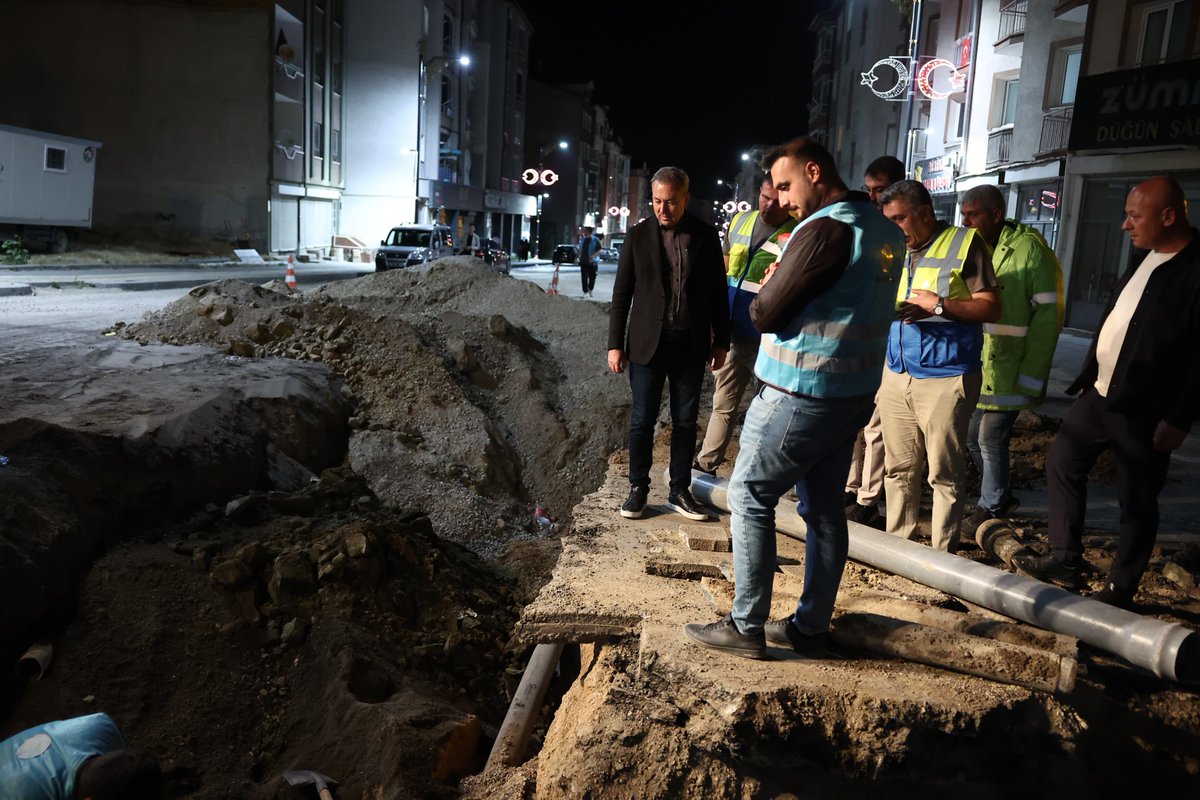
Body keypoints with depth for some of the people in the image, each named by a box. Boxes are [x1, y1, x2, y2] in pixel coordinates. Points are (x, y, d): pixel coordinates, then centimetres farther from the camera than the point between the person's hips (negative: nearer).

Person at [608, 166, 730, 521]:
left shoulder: (706, 236, 2)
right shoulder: (638, 235, 0)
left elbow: (717, 293, 7)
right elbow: (621, 293, 1)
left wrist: (721, 341, 7)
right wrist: (615, 343, -2)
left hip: (691, 345, 1)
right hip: (647, 343, -1)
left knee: (686, 422, 8)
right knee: (642, 420, 3)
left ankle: (680, 490, 20)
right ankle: (638, 488, 17)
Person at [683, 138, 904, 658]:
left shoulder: (824, 230, -19)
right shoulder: (887, 232, 9)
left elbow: (765, 315, -16)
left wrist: (769, 284, 5)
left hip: (800, 395, -8)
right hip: (854, 394, 9)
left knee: (750, 497, 3)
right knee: (824, 509, 13)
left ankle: (747, 628, 7)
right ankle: (810, 627, 22)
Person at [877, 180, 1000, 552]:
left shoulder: (964, 243, -2)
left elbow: (991, 308, -5)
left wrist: (939, 305, -16)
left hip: (946, 377, -5)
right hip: (897, 374, 5)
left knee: (944, 472, 1)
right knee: (898, 467, 9)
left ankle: (942, 554, 11)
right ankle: (898, 542, 22)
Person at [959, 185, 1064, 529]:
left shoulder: (1029, 248, -11)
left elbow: (1048, 316, -13)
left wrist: (1030, 376, -15)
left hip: (1008, 370, -7)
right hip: (975, 368, 7)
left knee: (991, 437, -1)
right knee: (972, 436, 12)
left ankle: (991, 507, 19)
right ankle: (1001, 496, 33)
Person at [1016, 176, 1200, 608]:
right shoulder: (1146, 259, 9)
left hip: (1144, 411, -9)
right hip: (1099, 394, 9)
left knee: (1137, 500, 4)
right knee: (1062, 463, 14)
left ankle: (1120, 589, 18)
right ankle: (1065, 559, 26)